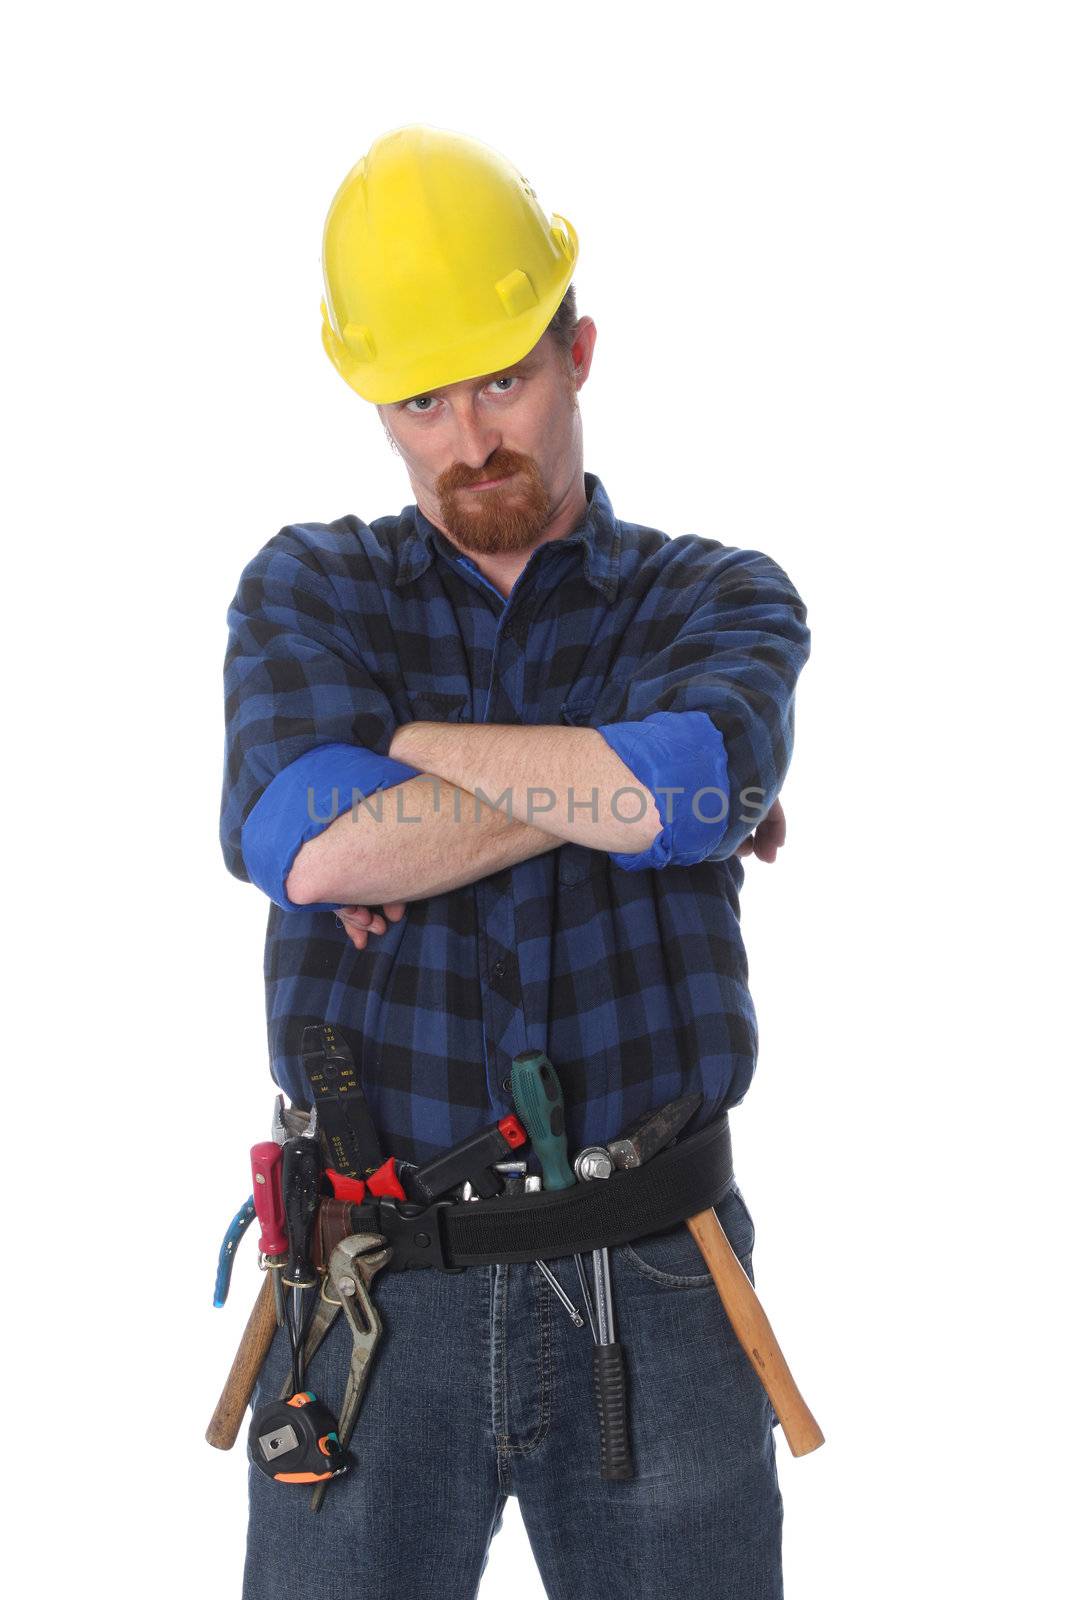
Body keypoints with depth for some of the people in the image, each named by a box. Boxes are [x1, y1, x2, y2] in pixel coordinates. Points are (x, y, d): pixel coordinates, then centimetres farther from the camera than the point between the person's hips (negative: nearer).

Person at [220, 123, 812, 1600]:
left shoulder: (724, 600, 4)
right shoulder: (307, 590, 5)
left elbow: (690, 786, -20)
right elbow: (300, 848, -15)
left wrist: (400, 737, -11)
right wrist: (625, 784, -10)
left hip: (653, 1289, 0)